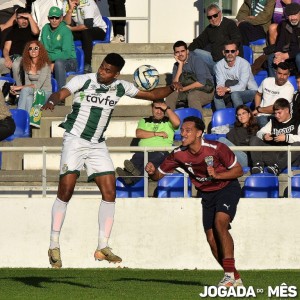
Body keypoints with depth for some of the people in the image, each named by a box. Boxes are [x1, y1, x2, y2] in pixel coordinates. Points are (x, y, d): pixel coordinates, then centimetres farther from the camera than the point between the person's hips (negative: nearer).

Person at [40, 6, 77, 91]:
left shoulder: (65, 31, -11)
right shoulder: (46, 28, 5)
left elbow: (66, 54, -17)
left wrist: (50, 57, -22)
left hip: (68, 61, -4)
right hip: (51, 61, 4)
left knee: (58, 63, -39)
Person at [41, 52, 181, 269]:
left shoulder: (120, 87, 2)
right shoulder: (83, 81, -11)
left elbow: (152, 95, 10)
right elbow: (61, 93, -25)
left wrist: (171, 88, -8)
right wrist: (52, 101, -48)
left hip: (97, 145, 5)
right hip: (75, 140, -5)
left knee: (110, 192, -4)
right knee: (65, 192, -12)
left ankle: (102, 248, 3)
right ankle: (54, 246, -4)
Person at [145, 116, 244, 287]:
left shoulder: (216, 148, -23)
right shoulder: (179, 154, -11)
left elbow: (238, 170, -15)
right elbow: (159, 174, -2)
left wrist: (217, 175, -30)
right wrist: (152, 172, -26)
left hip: (227, 188, -5)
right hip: (207, 194, 5)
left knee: (220, 223, -28)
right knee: (212, 238, -1)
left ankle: (230, 275, -28)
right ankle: (235, 279, 13)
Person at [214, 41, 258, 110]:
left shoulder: (244, 64, -20)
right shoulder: (219, 65, -6)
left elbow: (242, 86, -26)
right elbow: (220, 84, -12)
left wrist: (227, 89, -40)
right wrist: (221, 90, -37)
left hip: (250, 91, -4)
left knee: (235, 94, -34)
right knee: (217, 95, -22)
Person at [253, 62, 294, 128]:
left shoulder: (289, 88, -11)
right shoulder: (266, 81, 5)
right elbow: (258, 94, 24)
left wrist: (259, 109, -7)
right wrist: (257, 108, 5)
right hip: (262, 115, 2)